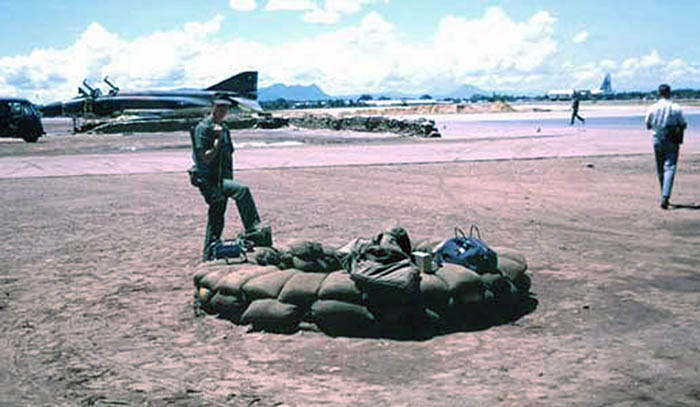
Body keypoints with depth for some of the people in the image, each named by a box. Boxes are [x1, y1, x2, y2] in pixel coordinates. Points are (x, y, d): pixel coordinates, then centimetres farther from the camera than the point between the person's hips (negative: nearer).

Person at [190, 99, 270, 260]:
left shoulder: (224, 128, 16)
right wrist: (218, 139, -23)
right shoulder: (203, 128, -11)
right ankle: (252, 231, -25)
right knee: (242, 190, -28)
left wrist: (230, 178, 23)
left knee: (217, 217, 12)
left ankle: (209, 255, 21)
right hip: (208, 180, -9)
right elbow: (206, 158, -18)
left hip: (221, 179, 9)